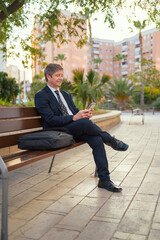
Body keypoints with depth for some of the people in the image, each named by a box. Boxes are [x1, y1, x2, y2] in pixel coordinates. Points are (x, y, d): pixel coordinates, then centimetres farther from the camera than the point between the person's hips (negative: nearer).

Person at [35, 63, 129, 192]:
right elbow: (51, 119, -14)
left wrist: (85, 113, -8)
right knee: (85, 123, -33)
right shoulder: (41, 96, -1)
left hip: (76, 130, 7)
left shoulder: (66, 95, 24)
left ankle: (104, 180, -16)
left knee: (97, 140, -22)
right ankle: (111, 140, -6)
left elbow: (76, 111, 18)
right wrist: (74, 117, -24)